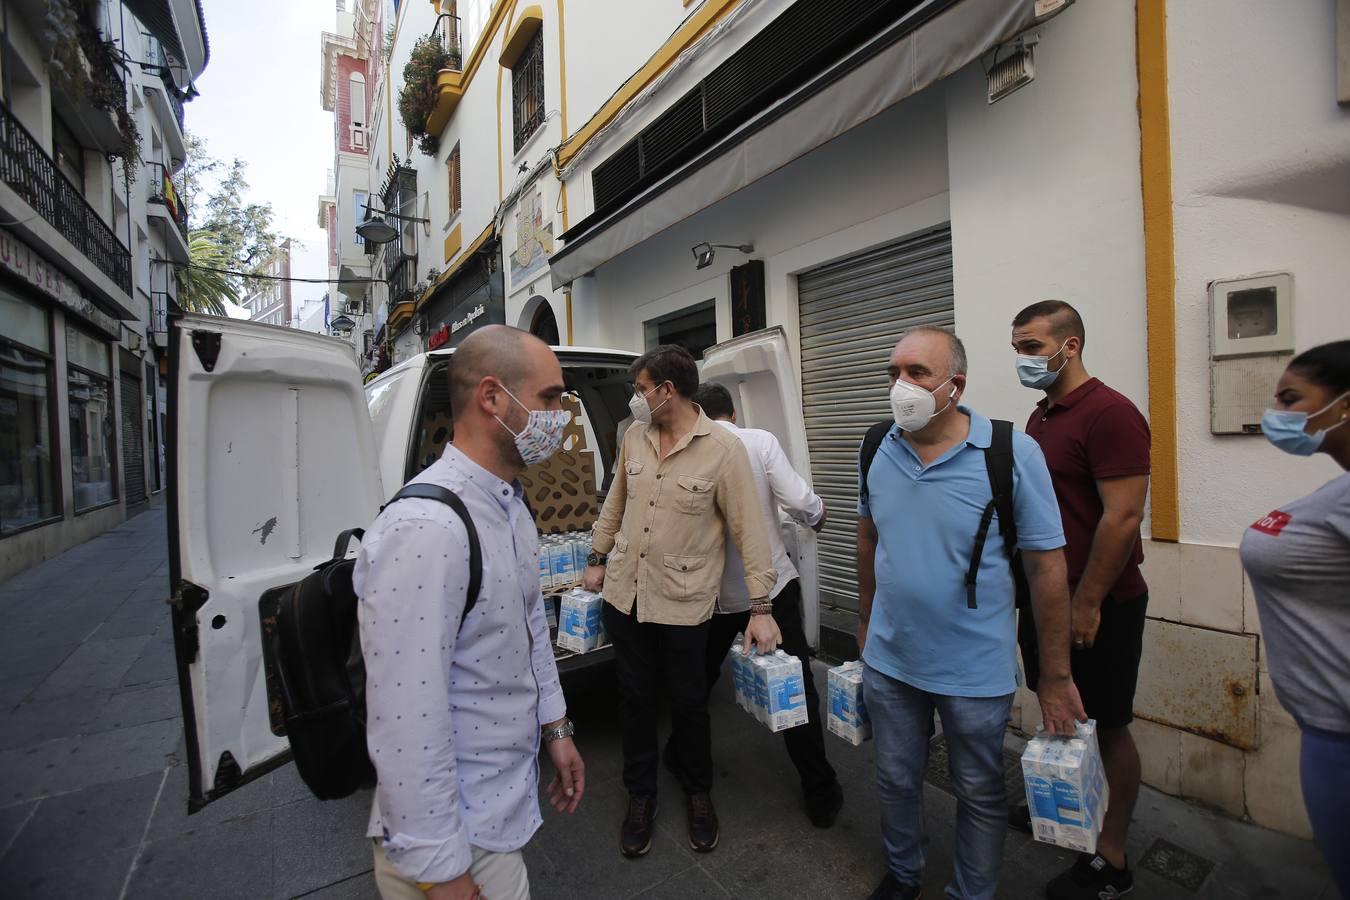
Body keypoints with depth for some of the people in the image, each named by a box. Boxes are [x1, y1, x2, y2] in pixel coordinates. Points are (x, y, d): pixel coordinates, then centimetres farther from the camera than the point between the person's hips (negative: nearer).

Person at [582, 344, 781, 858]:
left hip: (682, 603, -4)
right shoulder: (634, 438, 1)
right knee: (635, 698, 17)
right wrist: (598, 559, 18)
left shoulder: (722, 448, -15)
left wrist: (761, 608, -13)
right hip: (624, 594, 4)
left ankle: (698, 794, 41)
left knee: (688, 703, 14)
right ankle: (640, 795, 39)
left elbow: (748, 528, -13)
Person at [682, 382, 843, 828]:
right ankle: (820, 793, 20)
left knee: (698, 678, 23)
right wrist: (818, 516, 7)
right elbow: (799, 501, -15)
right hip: (769, 586, -2)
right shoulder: (760, 441, -9)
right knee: (795, 688, 10)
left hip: (712, 592, 2)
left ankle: (682, 753, 42)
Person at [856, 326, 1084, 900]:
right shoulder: (876, 450, -4)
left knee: (980, 795, 18)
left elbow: (1047, 568, -12)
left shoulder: (1013, 454, -17)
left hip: (976, 673, -3)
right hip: (888, 660, 4)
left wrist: (1055, 677, -8)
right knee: (895, 780, 22)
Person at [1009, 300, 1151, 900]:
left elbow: (1122, 518, -21)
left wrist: (1087, 603, -19)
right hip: (1047, 596, 8)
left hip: (1100, 605, -7)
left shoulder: (1110, 413, -17)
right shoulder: (1040, 417, 9)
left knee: (1108, 728, 8)